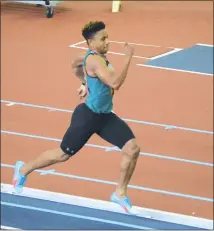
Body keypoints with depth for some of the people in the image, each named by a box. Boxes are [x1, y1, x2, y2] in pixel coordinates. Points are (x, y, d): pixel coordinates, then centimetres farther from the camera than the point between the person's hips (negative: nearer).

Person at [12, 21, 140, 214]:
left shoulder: (98, 57, 6)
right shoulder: (94, 60, -25)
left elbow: (76, 64, 26)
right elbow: (115, 83, -38)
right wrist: (127, 57, -34)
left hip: (105, 116, 9)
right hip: (88, 116, -8)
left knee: (132, 149, -8)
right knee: (63, 155, 8)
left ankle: (120, 193, 7)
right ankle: (24, 169, 33)